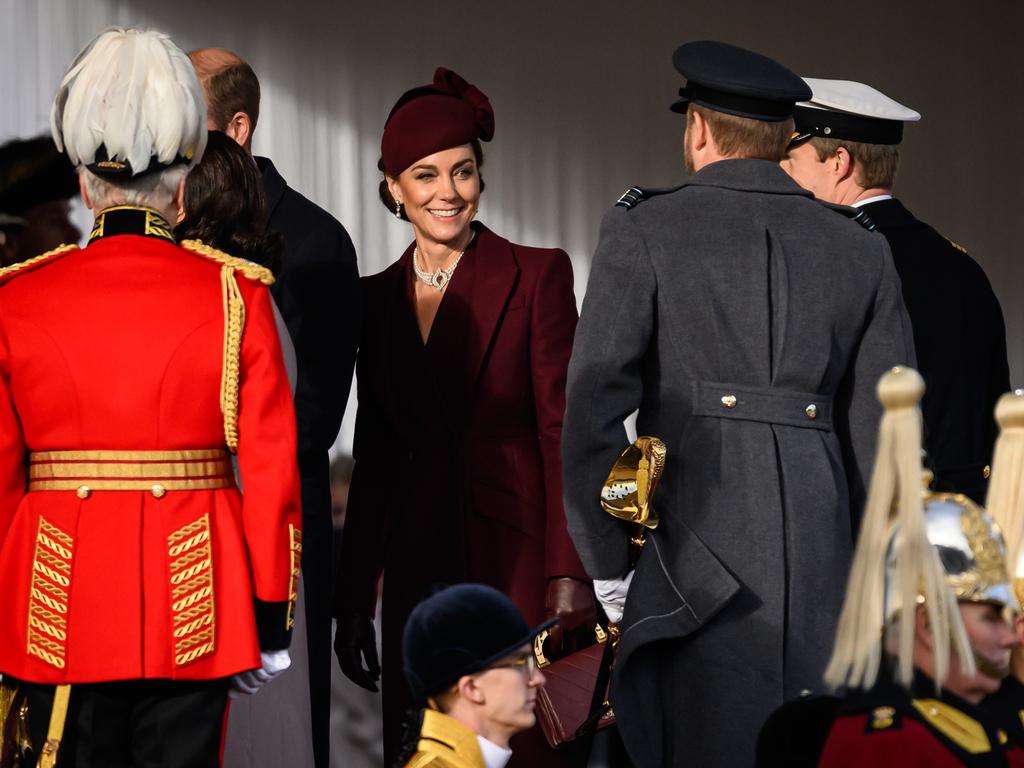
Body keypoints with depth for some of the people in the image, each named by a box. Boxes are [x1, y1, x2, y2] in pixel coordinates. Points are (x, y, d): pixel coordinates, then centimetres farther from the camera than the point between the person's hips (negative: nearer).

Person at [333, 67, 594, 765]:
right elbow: (374, 457, 15)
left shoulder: (537, 276, -2)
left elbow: (563, 432, -6)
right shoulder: (378, 297, 12)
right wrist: (354, 599, 13)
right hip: (419, 568, 4)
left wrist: (568, 578, -14)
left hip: (515, 559, -4)